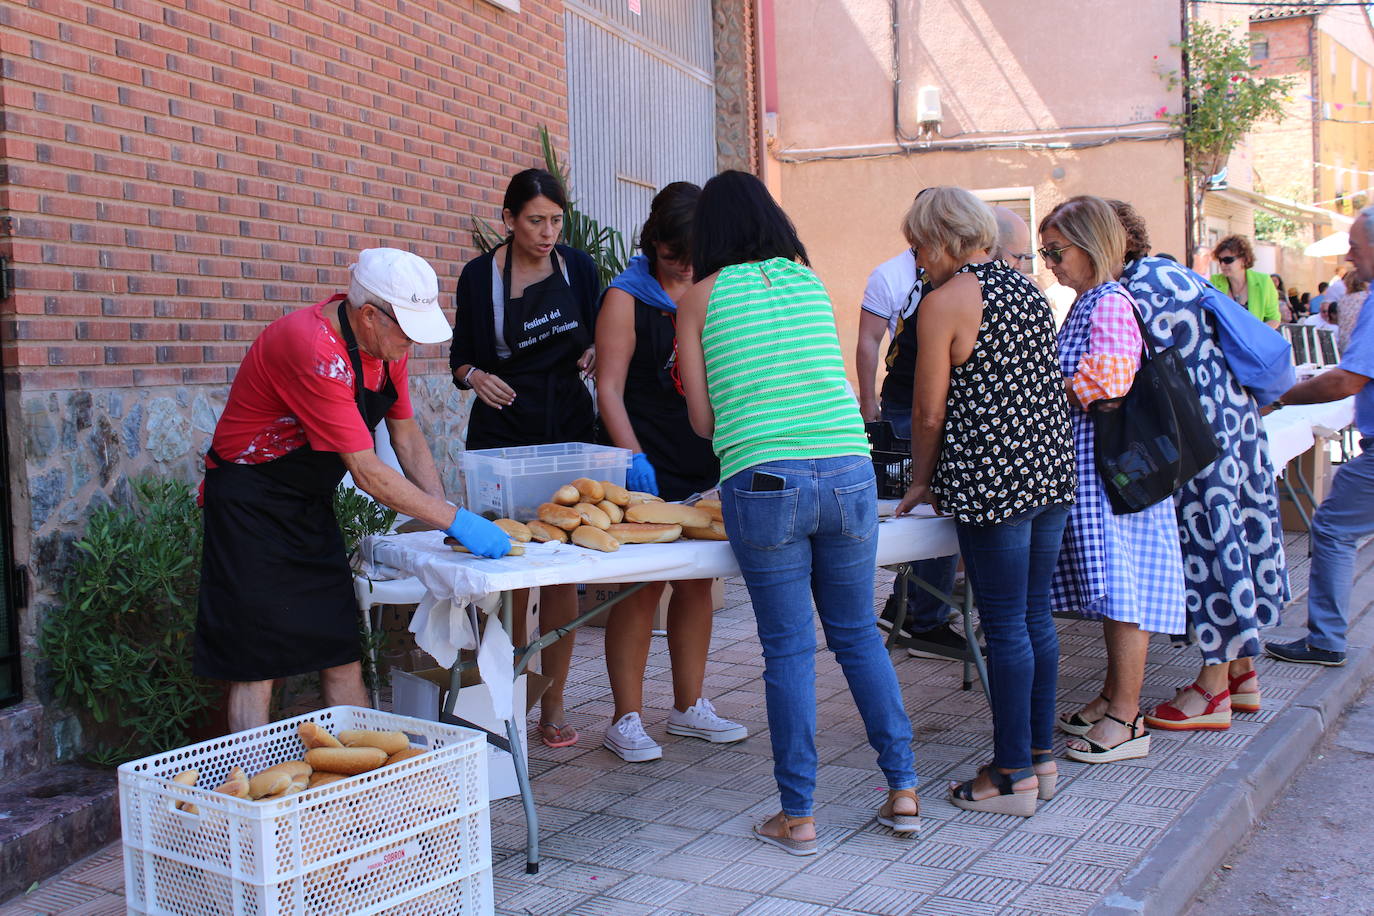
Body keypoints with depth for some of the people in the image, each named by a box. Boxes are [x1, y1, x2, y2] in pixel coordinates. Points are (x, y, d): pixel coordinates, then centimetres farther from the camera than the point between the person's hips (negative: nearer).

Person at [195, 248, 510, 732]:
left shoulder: (387, 341, -1)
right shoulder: (314, 350, -29)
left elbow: (407, 435, 8)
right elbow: (368, 473, -28)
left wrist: (445, 511, -3)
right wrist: (455, 520, -23)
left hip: (311, 508, 8)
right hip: (250, 506, -8)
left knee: (344, 659, 7)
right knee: (256, 669, -5)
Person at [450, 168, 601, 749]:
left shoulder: (578, 267, 5)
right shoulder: (480, 276, 0)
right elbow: (461, 355, 6)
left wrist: (595, 353, -7)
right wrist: (473, 375, -15)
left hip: (569, 428, 2)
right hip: (502, 433, -1)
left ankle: (552, 706, 11)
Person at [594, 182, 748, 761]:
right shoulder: (626, 297, -5)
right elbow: (609, 389, -9)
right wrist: (634, 457, -20)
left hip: (705, 463, 6)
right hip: (649, 469, -6)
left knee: (697, 584, 10)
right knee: (641, 588, -5)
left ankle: (689, 707, 23)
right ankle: (626, 720, 6)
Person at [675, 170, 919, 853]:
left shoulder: (699, 300, 6)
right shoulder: (811, 282, 14)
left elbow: (704, 420, 6)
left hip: (763, 483, -3)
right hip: (848, 473, 3)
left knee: (789, 648, 4)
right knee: (859, 634, 15)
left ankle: (798, 816, 12)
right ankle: (903, 789, 18)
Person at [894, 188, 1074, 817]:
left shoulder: (945, 302, -9)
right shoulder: (1026, 288, 14)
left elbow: (929, 413, -8)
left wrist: (920, 483, 8)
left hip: (993, 477, -8)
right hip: (1052, 469, 8)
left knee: (1005, 627, -1)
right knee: (1036, 618, 14)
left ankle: (1014, 775, 8)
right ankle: (1041, 755, 24)